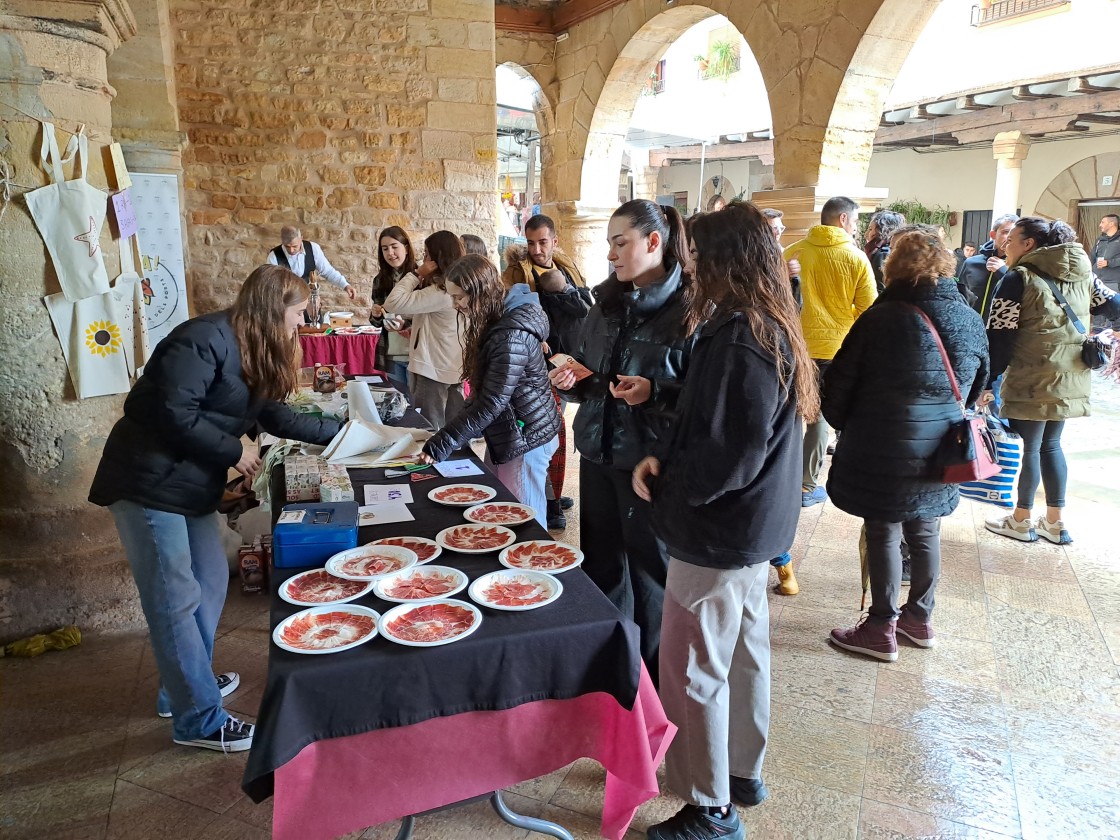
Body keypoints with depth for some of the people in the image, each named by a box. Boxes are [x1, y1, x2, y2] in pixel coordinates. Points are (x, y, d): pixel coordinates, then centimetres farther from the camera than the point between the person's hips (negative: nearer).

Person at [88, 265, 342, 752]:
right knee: (175, 600, -3)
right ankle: (198, 720, 8)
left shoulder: (253, 354, 11)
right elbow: (174, 415, -25)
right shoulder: (205, 339, -20)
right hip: (149, 483, -10)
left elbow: (273, 416, 17)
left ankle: (184, 683, 35)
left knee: (210, 582, 16)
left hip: (193, 485, 10)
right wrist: (235, 451, -15)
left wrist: (335, 432, 16)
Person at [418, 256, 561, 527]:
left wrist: (442, 445, -23)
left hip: (524, 439, -9)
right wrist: (452, 433, 7)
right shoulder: (495, 321, 7)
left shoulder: (511, 334, -24)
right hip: (504, 434, 9)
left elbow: (491, 403, -25)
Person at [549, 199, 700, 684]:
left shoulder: (689, 311, -14)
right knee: (600, 560, 18)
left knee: (649, 567, 10)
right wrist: (571, 379, -2)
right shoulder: (607, 303, 7)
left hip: (650, 461, -6)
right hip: (598, 449, 7)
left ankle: (651, 671, 32)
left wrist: (655, 392, -27)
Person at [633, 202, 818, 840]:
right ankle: (744, 771, 41)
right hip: (757, 524, 10)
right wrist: (666, 457, 1)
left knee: (694, 672, 4)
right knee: (746, 652, 22)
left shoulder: (739, 338, -24)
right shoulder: (774, 327, 7)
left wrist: (667, 483, -11)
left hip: (720, 533, -10)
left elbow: (730, 452, -25)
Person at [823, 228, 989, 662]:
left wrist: (847, 427, 7)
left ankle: (882, 629, 15)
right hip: (940, 455, 6)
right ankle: (920, 617, 33)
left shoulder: (882, 318, -16)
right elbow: (976, 386, 15)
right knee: (925, 531, 18)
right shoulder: (970, 321, 2)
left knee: (884, 533, 5)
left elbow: (838, 386, -11)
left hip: (884, 451, -5)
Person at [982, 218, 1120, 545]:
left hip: (1032, 382, -6)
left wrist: (988, 382, -10)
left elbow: (1000, 336, -14)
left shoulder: (1018, 279, -11)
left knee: (1030, 447, 5)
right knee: (1051, 445, 17)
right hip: (1071, 379, 7)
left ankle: (1021, 520, 18)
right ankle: (1054, 521, 24)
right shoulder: (1083, 276, 8)